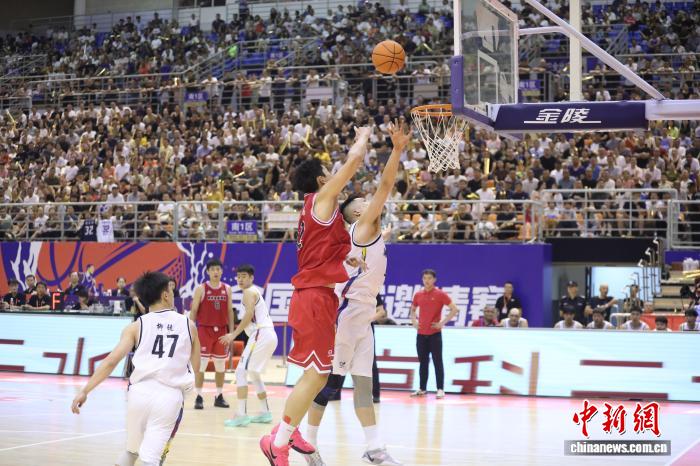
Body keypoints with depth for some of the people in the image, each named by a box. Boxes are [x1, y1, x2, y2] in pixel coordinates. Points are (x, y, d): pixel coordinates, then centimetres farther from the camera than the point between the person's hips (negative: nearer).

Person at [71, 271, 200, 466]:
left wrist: (85, 391, -2)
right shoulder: (188, 325, 10)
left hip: (140, 392, 2)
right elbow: (195, 368, 20)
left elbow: (111, 361, -2)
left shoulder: (137, 326, 8)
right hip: (170, 396, -1)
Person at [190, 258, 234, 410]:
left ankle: (219, 397, 18)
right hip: (204, 330, -4)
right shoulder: (201, 289, -4)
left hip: (221, 330, 4)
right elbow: (194, 311, -4)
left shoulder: (227, 289, 6)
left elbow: (230, 311, 10)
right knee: (201, 364, -4)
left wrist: (231, 332, 5)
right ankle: (199, 397, 1)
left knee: (221, 365, 8)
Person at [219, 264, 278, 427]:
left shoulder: (249, 292, -5)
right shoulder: (255, 291, 25)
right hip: (270, 335, 10)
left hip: (261, 334, -10)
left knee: (241, 371, -11)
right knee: (253, 373, 22)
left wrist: (234, 334, -20)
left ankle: (242, 415, -17)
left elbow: (249, 314, -19)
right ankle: (265, 413, 23)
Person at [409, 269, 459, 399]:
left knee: (437, 361, -4)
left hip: (435, 333, -5)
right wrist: (414, 321, 8)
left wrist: (442, 323, -13)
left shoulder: (440, 294, -5)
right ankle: (422, 389, 15)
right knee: (423, 362, 9)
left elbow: (454, 309, -8)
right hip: (421, 333, 5)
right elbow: (413, 309, 26)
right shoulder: (418, 295, 9)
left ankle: (440, 389, -2)